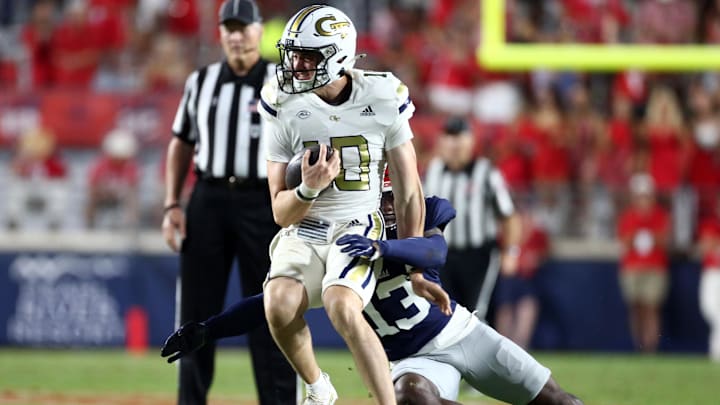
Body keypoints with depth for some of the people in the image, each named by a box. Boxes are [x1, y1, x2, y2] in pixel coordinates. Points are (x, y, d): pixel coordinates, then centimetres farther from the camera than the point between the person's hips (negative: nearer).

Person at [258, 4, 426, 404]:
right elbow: (282, 214, 0)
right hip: (303, 232, 2)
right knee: (280, 304, -27)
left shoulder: (382, 100, -7)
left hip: (359, 226, -2)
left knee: (342, 308, -31)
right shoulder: (284, 108, -4)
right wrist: (309, 188, -22)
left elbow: (408, 192, 3)